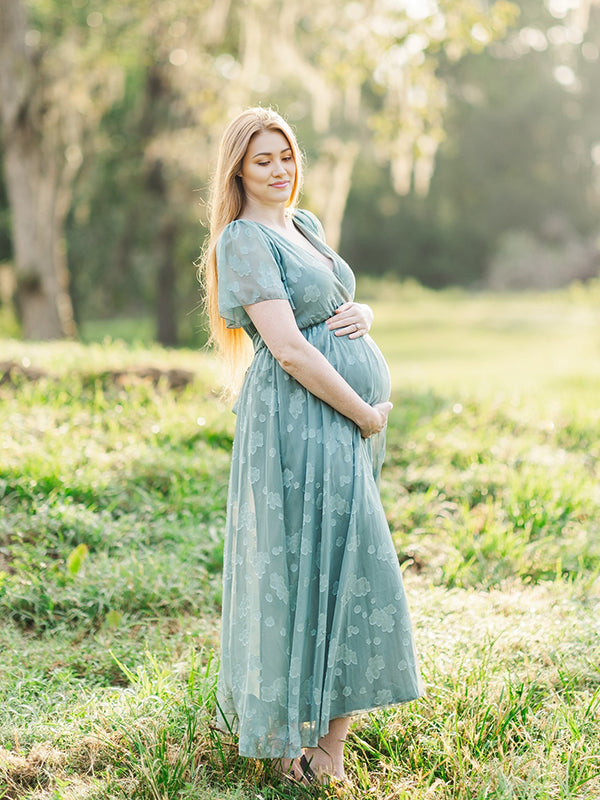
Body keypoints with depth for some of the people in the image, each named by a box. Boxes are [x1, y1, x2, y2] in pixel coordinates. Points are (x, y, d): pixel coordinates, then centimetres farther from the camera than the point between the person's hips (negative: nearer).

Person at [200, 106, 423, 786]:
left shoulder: (305, 224, 17)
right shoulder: (244, 239, -11)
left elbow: (345, 308, 24)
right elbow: (290, 350, -19)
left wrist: (362, 315, -1)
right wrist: (366, 414, -14)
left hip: (346, 419, 9)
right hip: (302, 418, -9)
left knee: (309, 565, 15)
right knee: (328, 567, -7)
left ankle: (268, 715, 29)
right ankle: (323, 748, 5)